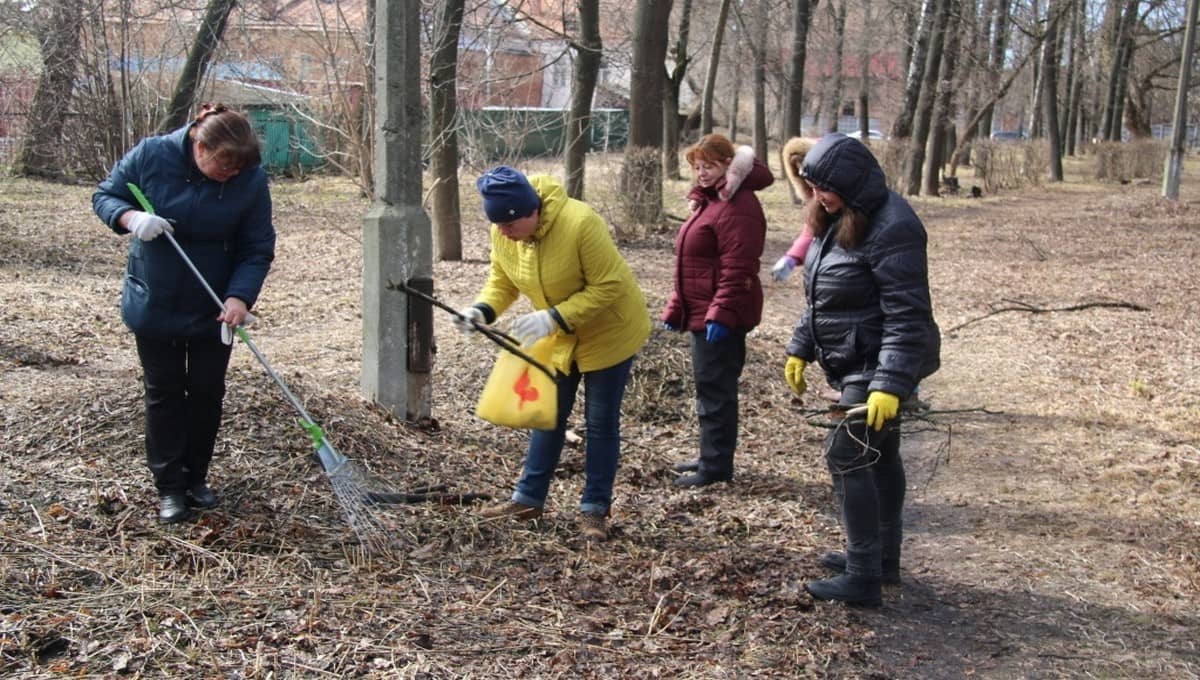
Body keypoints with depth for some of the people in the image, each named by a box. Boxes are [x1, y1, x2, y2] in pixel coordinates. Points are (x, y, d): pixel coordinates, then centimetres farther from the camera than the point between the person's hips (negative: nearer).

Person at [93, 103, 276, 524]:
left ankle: (196, 478, 27)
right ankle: (170, 488, 17)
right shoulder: (150, 155, -18)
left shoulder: (251, 180, -18)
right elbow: (104, 196, -4)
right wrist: (131, 217, -26)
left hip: (213, 310, 1)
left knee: (207, 393, 10)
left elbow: (257, 250, -13)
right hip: (154, 304, 0)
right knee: (164, 394, 8)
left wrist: (240, 296, -29)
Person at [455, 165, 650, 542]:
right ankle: (528, 498, 21)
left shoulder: (581, 224, -33)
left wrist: (553, 318, -35)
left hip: (608, 331, -6)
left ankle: (594, 509, 13)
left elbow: (607, 287, -30)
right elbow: (502, 280, -1)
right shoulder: (503, 233, -14)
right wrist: (482, 309, -22)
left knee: (600, 423, 2)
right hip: (559, 337, 6)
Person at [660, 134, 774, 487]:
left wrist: (721, 313, -28)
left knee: (715, 389, -4)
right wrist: (676, 307, 20)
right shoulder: (708, 200, 17)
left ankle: (716, 466, 3)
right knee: (709, 387, 17)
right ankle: (712, 456, 27)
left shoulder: (738, 206, -16)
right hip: (701, 313, 10)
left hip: (721, 318, -10)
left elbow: (737, 268, -24)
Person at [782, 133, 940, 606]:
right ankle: (883, 557, 31)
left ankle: (863, 579, -3)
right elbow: (820, 297, 17)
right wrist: (801, 349, 15)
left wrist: (889, 385, -30)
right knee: (879, 456, 18)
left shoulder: (890, 229, -23)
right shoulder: (837, 221, 7)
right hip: (855, 365, 10)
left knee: (847, 457, -9)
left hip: (878, 366, -10)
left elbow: (907, 316, -26)